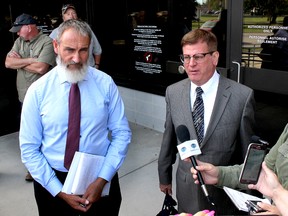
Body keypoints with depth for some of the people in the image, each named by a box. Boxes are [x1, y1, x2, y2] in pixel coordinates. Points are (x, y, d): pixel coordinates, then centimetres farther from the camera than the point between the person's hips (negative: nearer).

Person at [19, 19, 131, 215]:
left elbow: (122, 134, -6)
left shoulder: (105, 83, -8)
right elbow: (29, 149, -6)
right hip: (54, 182, 0)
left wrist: (102, 180, -14)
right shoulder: (37, 91, -9)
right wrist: (59, 191, -12)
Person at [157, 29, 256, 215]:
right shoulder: (173, 92, -6)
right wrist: (164, 177, 13)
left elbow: (247, 148, -6)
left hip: (224, 191, -2)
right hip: (186, 188, 3)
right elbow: (169, 138, 4)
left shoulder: (243, 96, -17)